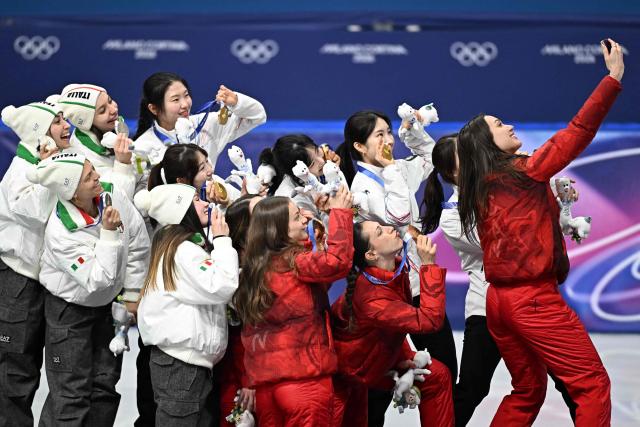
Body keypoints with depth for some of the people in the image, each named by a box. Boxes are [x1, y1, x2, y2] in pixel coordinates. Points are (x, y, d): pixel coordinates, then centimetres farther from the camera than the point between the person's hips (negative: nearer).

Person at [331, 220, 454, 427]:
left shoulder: (397, 268, -11)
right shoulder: (370, 296, -37)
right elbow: (429, 320, -41)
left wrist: (402, 357, -4)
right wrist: (429, 265, -40)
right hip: (341, 375, -8)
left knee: (437, 376, 3)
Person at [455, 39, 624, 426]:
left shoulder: (479, 189, 11)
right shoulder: (525, 172, -8)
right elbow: (579, 132, -11)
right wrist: (614, 76, -10)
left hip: (498, 299, 8)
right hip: (534, 297, -8)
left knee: (528, 390, 20)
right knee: (593, 385, -2)